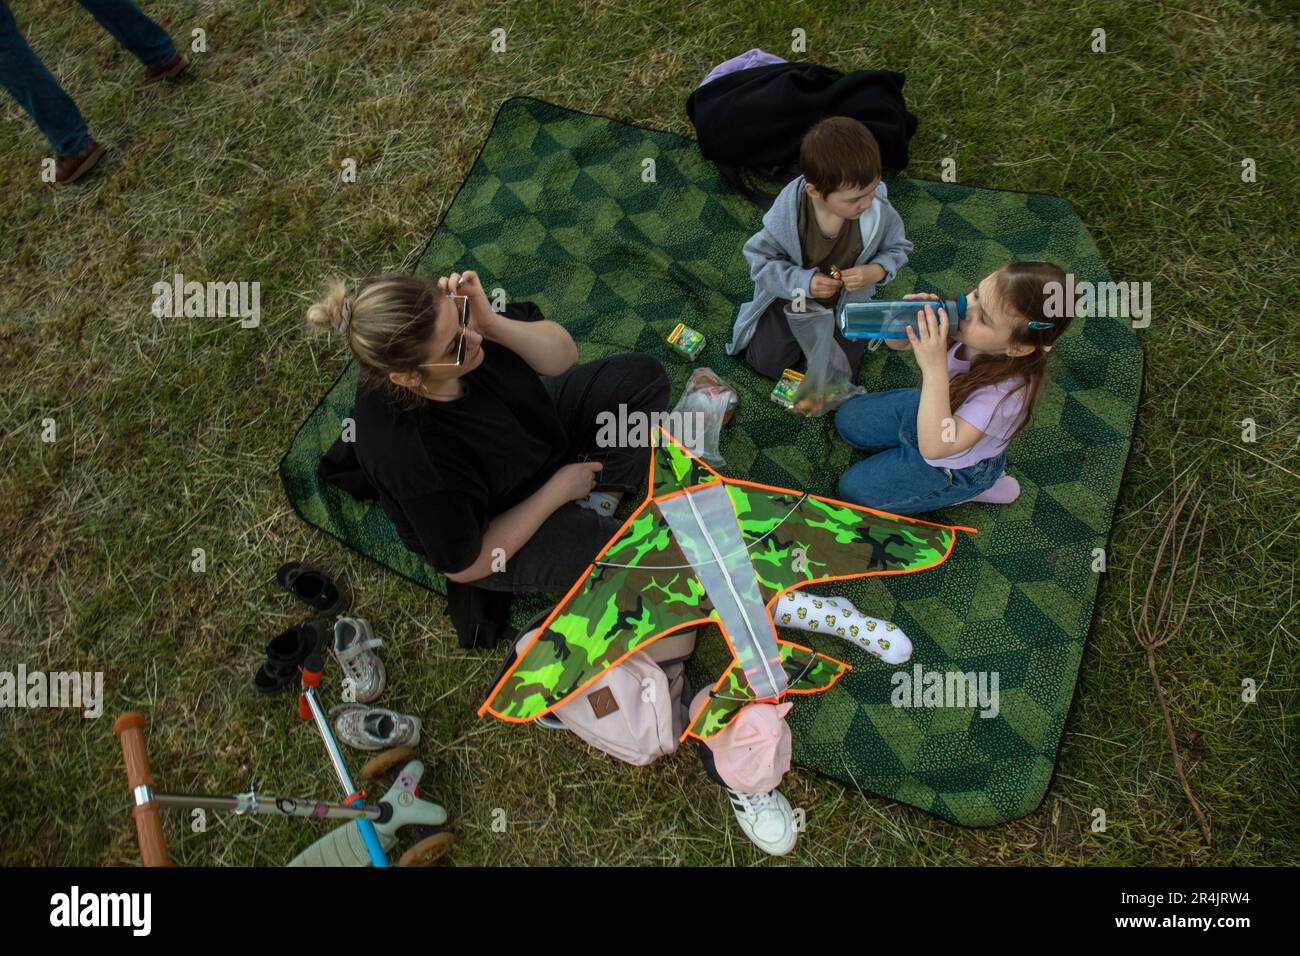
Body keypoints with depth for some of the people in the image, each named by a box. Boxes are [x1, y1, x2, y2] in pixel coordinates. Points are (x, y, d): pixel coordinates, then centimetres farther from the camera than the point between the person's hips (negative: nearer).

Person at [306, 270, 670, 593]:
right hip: (496, 528, -6)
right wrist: (558, 489, -20)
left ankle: (598, 500, 4)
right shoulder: (412, 457, -41)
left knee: (643, 376, -2)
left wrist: (493, 324, -38)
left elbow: (563, 355, -16)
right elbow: (465, 566, -25)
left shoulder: (450, 315, -28)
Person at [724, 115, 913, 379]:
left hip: (847, 300, 1)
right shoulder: (788, 210, -32)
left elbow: (898, 248, -7)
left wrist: (875, 271, -29)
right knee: (767, 363, 5)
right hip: (795, 295, 0)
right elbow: (760, 257, -19)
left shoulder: (879, 210, -27)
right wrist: (802, 282, -33)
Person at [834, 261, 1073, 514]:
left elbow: (934, 448, -47)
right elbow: (898, 342, -13)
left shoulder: (1006, 389, -41)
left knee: (853, 490, -1)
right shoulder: (961, 326, -27)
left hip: (954, 466, -6)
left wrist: (935, 370, -54)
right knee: (848, 419, 17)